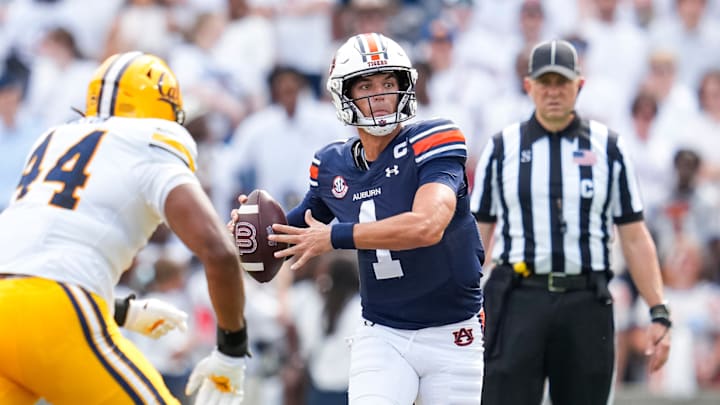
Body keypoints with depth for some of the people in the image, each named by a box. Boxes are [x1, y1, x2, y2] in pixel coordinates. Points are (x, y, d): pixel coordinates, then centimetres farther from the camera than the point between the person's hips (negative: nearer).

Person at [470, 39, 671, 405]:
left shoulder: (609, 148, 9)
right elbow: (477, 235, 7)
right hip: (518, 301, -1)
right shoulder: (501, 148, 8)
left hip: (586, 305, 1)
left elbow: (635, 238, 8)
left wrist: (659, 313, 1)